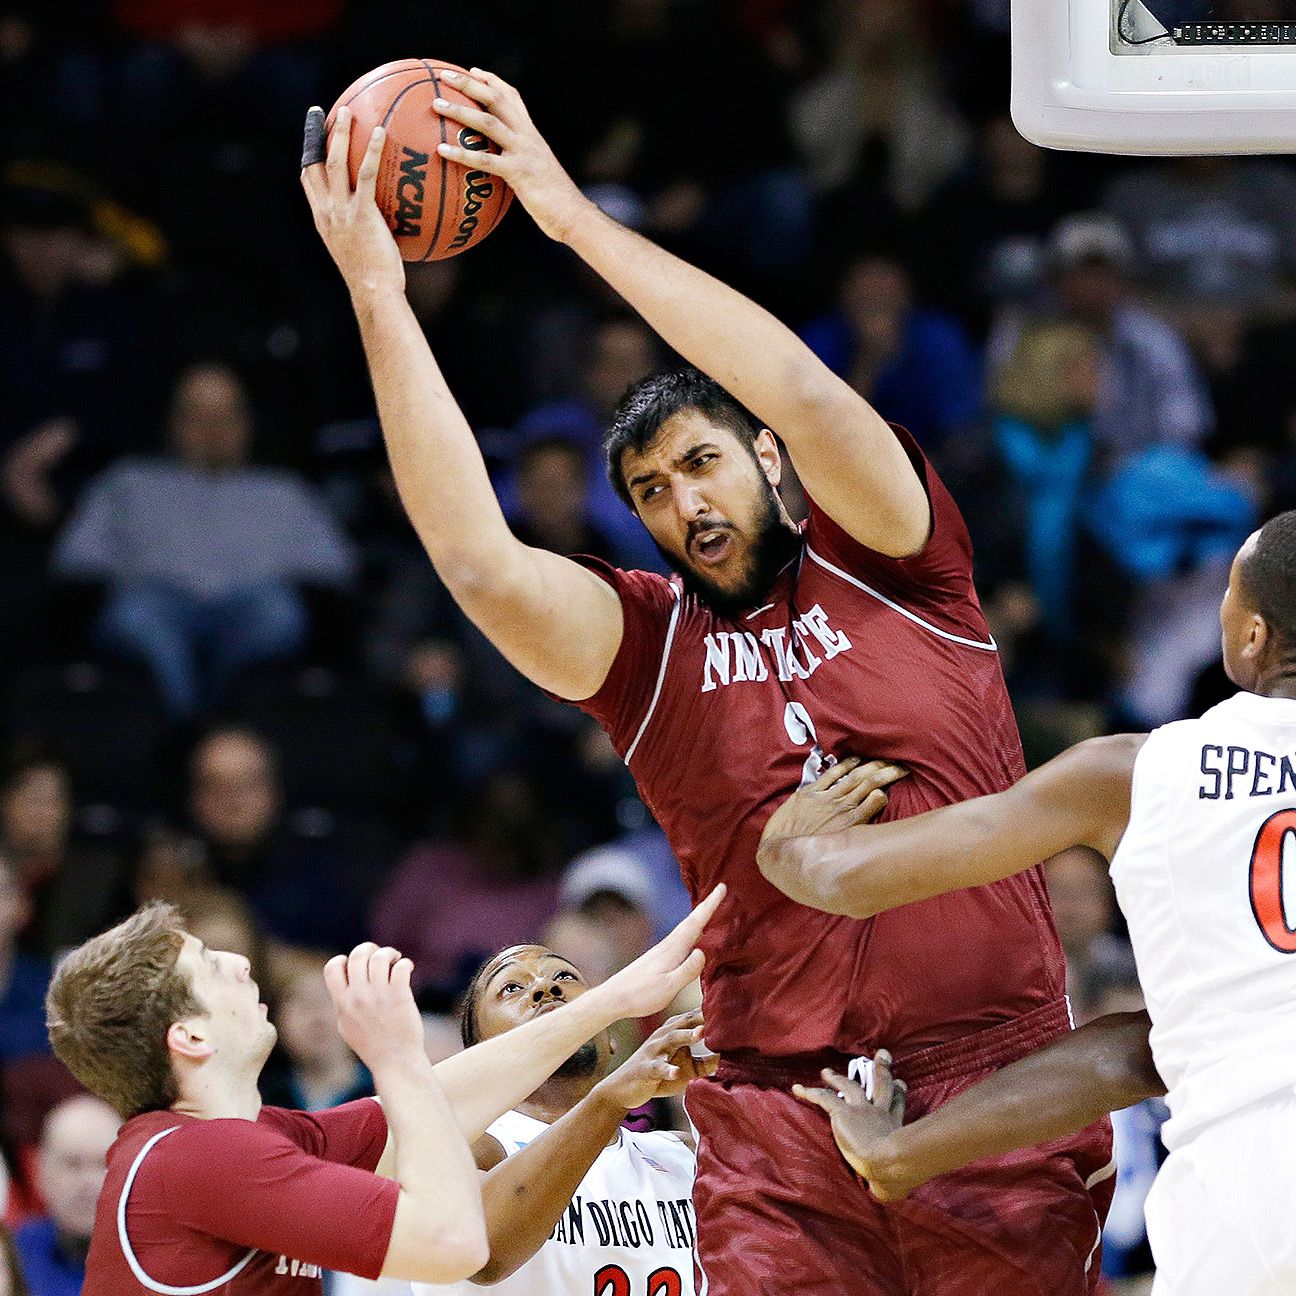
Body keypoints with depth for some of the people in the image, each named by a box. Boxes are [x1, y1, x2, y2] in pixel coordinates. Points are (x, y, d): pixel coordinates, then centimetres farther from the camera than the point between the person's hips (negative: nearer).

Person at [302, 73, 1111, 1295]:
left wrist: (576, 216, -12)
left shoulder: (889, 568, 7)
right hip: (776, 1130, 1)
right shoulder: (646, 641, 10)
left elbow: (803, 395, -11)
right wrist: (377, 297, -11)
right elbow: (479, 562, -7)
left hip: (996, 1096, -1)